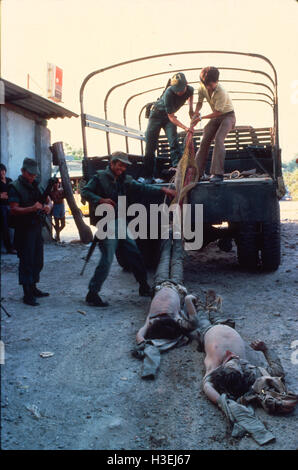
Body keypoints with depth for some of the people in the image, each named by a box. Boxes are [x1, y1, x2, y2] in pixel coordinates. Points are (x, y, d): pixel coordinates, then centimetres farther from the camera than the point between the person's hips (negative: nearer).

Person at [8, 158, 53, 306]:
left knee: (37, 261, 13)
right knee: (26, 261, -5)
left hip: (37, 227, 8)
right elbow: (14, 209, -17)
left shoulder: (36, 185, 13)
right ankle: (27, 294, 0)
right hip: (24, 230, -7)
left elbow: (49, 200, 15)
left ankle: (33, 288, 27)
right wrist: (32, 208, -31)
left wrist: (48, 206, -9)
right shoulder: (15, 187, -9)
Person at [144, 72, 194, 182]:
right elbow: (171, 117, -28)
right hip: (157, 114, -4)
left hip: (170, 116, 4)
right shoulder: (169, 93, -33)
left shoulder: (189, 89, -16)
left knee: (174, 142, -17)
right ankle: (148, 176, 0)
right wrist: (185, 128, -36)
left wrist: (191, 108, 1)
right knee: (150, 145, -6)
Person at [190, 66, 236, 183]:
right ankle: (197, 171, 8)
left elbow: (217, 112, -25)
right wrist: (196, 112, -15)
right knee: (205, 140, 0)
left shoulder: (221, 93, -31)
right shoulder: (202, 88, -11)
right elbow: (200, 101, 5)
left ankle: (218, 173, -29)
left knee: (218, 139, -26)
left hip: (228, 115, -7)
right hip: (216, 117, 7)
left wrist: (201, 118, -24)